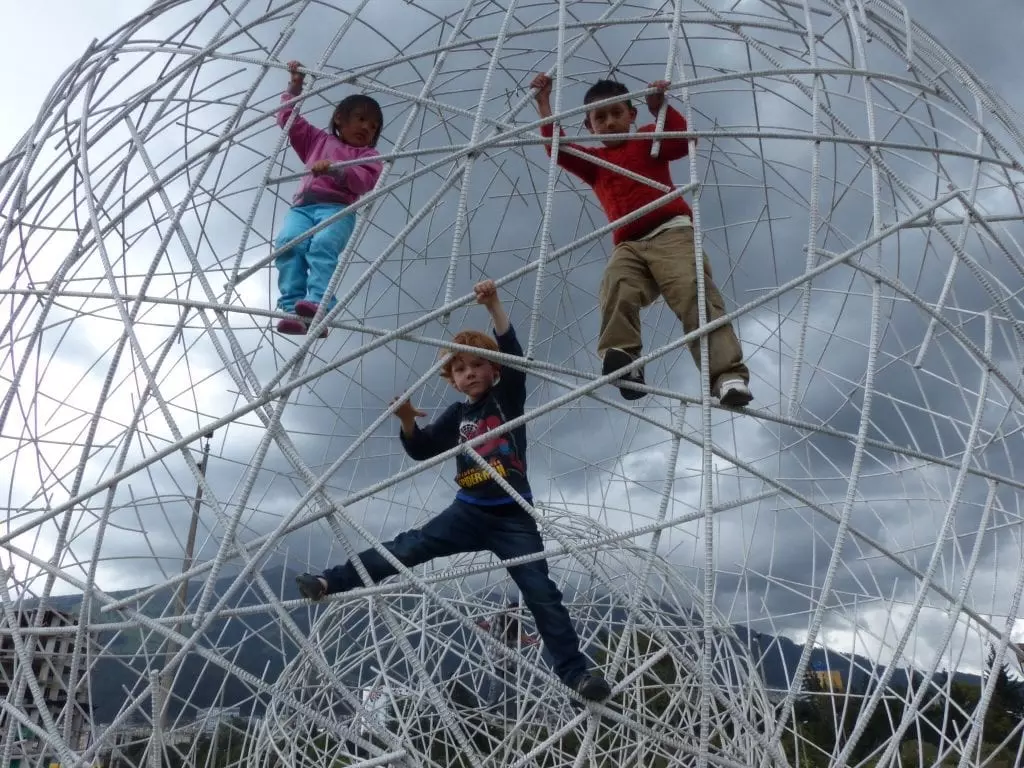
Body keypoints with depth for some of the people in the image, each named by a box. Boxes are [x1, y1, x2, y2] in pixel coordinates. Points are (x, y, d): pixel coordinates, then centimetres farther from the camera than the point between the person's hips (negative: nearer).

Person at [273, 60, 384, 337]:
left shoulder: (368, 155, 22)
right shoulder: (318, 140, 35)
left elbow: (364, 180, 1)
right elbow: (288, 118, 40)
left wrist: (333, 168, -14)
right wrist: (295, 86, 37)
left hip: (337, 208, -2)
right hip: (303, 205, 3)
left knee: (323, 245, -35)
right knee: (288, 243, -29)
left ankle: (318, 304, -52)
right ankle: (293, 309, -41)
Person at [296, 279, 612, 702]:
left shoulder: (508, 397, 3)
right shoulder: (457, 415, 11)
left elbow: (513, 355, -14)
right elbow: (421, 449, 6)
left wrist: (494, 305, -25)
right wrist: (408, 421, -15)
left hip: (513, 517, -3)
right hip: (469, 512, 3)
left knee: (540, 591, -5)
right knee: (409, 546, -6)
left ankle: (574, 670, 0)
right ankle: (332, 581, -4)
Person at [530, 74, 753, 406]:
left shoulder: (649, 139, 20)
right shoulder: (593, 161, 28)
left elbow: (684, 139, 2)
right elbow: (559, 149, 14)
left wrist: (660, 106, -6)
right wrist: (544, 104, 15)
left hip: (672, 232, -3)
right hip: (630, 246, 3)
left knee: (695, 297, -23)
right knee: (615, 286, -31)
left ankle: (728, 376, -34)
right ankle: (621, 357, -48)